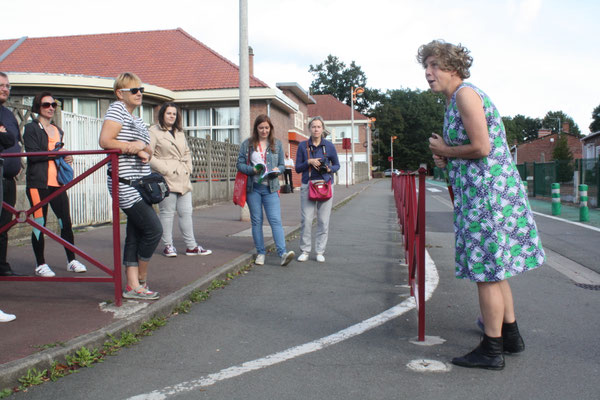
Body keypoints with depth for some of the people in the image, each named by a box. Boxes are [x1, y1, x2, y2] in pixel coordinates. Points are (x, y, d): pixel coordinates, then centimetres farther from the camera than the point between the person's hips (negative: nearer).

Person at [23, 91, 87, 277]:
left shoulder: (58, 130, 21)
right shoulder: (31, 128, 1)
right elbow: (32, 154, -11)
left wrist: (67, 158, 9)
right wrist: (56, 153, -9)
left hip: (57, 182, 5)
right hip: (38, 183, -5)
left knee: (66, 222, -1)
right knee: (39, 223, -1)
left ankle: (71, 260, 8)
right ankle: (40, 264, 9)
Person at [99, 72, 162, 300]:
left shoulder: (137, 120, 22)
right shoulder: (117, 109, -4)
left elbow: (149, 154, 17)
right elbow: (105, 141, -17)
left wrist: (142, 147, -4)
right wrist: (133, 148, -12)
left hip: (140, 183, 9)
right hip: (125, 182, -9)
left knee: (136, 234, 7)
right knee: (154, 229, -11)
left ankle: (133, 286, 11)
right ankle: (141, 281, 6)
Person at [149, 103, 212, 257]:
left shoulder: (180, 133, 21)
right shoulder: (154, 132, -2)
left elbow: (187, 153, 27)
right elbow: (148, 156, -9)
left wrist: (188, 168, 11)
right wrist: (165, 170, -14)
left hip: (183, 179, 6)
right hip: (166, 180, -6)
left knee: (186, 212, 6)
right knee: (167, 212, -2)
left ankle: (191, 246, 10)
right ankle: (168, 246, 10)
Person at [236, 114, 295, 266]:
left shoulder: (277, 144, 9)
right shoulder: (247, 144, 6)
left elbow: (282, 164, 12)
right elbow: (240, 164, 4)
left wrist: (277, 170, -11)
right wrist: (252, 170, -15)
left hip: (270, 188, -1)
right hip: (253, 187, 1)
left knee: (275, 220, -11)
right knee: (256, 220, 5)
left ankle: (283, 253, -19)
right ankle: (260, 253, 14)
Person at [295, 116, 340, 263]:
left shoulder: (329, 146, 4)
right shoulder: (303, 146, 4)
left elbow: (337, 165, 13)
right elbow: (298, 168, 6)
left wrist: (329, 169, -8)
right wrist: (309, 162, -11)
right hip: (307, 185, 0)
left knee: (323, 220, 1)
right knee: (306, 219, -5)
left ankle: (320, 252, 11)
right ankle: (305, 251, 7)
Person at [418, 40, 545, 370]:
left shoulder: (466, 94, -12)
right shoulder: (455, 100, 19)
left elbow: (481, 148, -20)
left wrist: (445, 151, -6)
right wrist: (446, 158, 8)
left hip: (486, 193, -10)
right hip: (482, 193, 10)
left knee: (487, 271, -4)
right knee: (493, 269, 16)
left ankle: (491, 350, 5)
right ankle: (510, 336, 28)